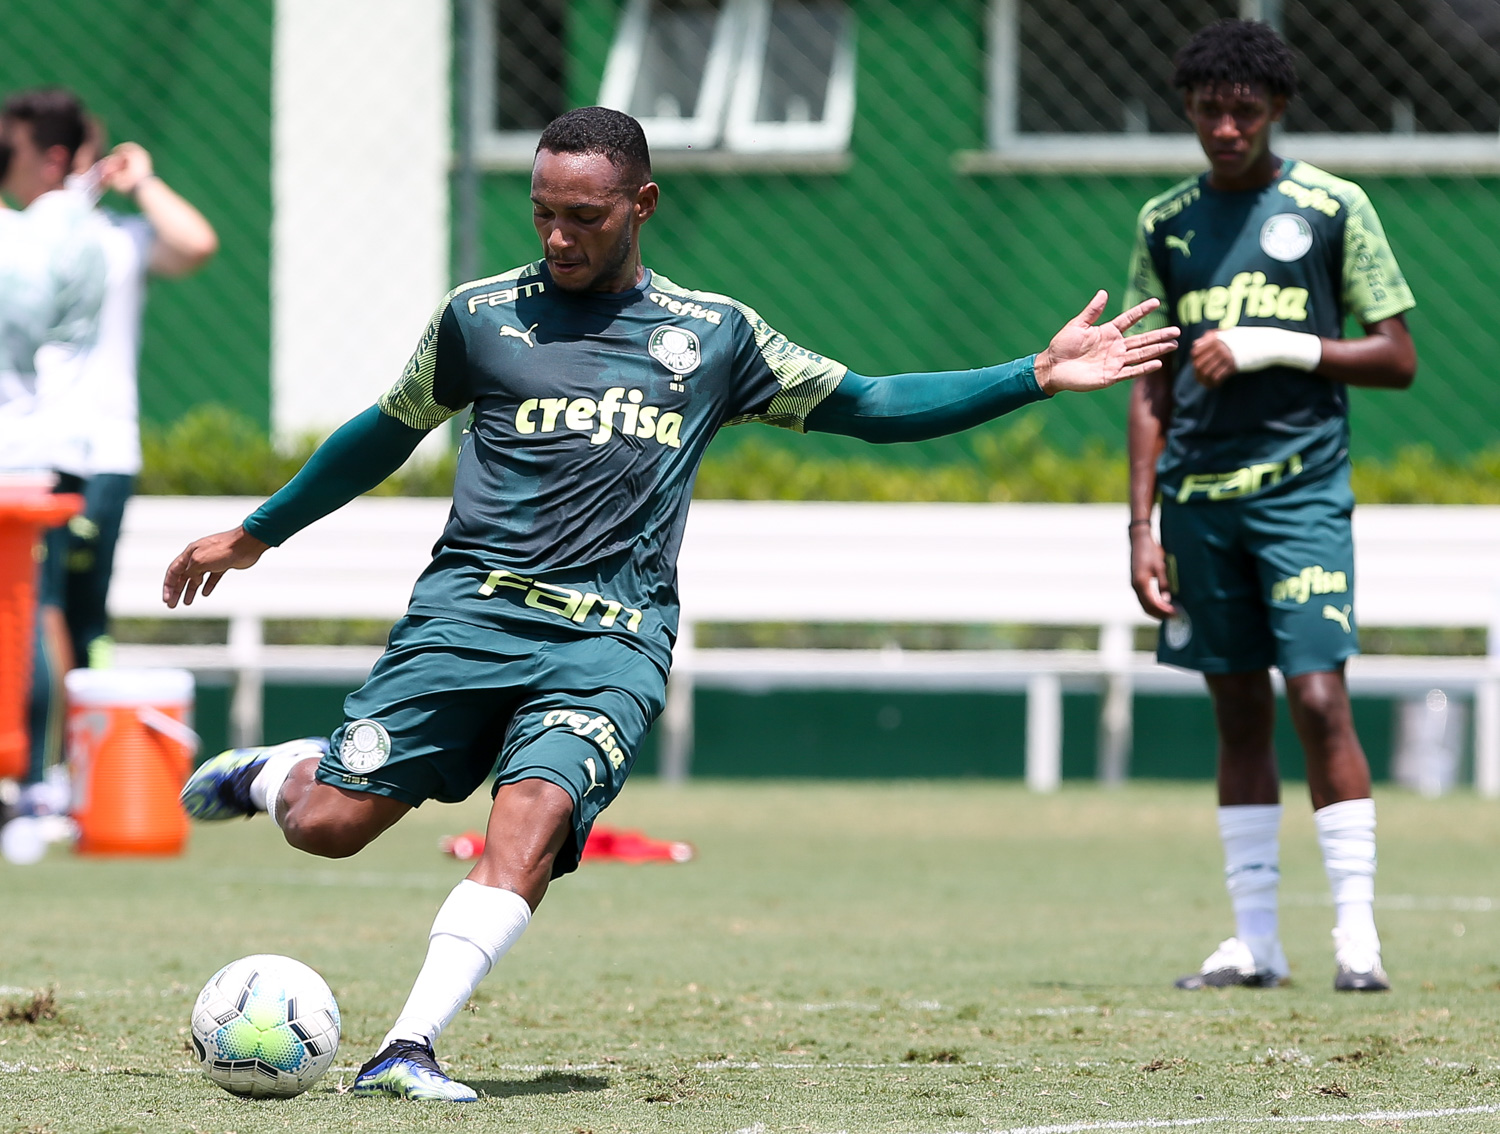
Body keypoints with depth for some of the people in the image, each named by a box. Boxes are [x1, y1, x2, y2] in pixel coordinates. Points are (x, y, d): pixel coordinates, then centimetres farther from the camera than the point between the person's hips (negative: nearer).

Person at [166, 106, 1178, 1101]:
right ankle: (279, 770, 30)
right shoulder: (481, 314, 10)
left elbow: (868, 406, 17)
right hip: (469, 607, 1)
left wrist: (1038, 376, 10)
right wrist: (255, 534, 28)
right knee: (328, 825, -7)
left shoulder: (712, 335, 12)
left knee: (533, 819, -26)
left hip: (611, 639, 0)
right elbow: (389, 431, 23)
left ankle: (409, 1048, -31)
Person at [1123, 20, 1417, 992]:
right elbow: (1151, 389, 14)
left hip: (1301, 486, -4)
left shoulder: (1333, 208, 1)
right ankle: (1255, 940, 8)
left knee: (1319, 698, -12)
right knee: (1239, 713, 6)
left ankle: (1357, 935, -10)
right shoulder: (1167, 222, 12)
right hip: (1198, 498, 4)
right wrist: (1142, 524, 7)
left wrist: (1276, 346, -12)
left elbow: (1397, 360, 1)